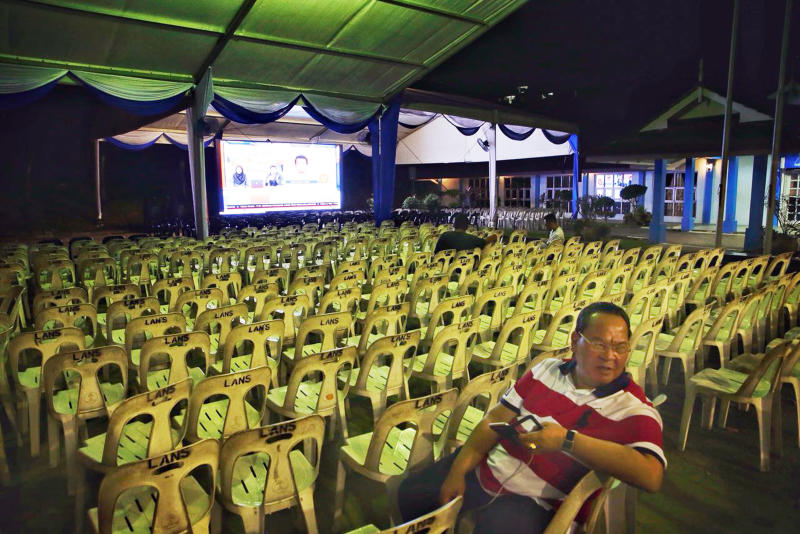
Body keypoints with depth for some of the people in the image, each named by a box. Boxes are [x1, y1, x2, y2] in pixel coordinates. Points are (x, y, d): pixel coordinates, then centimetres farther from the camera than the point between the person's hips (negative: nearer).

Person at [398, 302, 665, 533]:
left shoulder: (633, 409, -14)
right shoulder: (547, 369, 2)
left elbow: (651, 476, -31)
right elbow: (495, 419, 2)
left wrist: (566, 440, -34)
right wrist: (458, 470, -6)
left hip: (532, 501, -5)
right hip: (482, 469, 5)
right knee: (410, 493, 12)